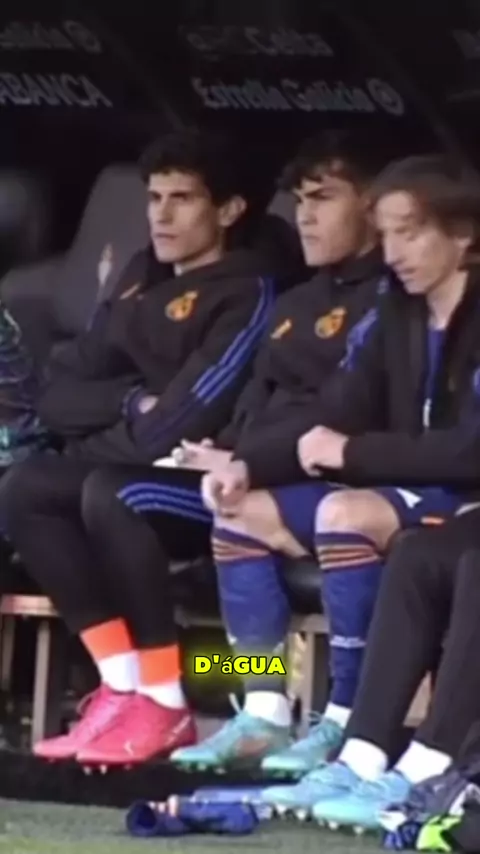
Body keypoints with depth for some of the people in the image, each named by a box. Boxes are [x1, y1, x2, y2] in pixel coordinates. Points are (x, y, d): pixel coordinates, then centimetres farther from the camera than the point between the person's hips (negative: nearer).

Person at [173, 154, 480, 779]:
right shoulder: (395, 314, 9)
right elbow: (334, 418, 8)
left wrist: (353, 453, -19)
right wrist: (250, 468, -9)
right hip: (404, 494, 9)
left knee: (344, 513, -34)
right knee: (242, 513, -1)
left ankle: (348, 722, -25)